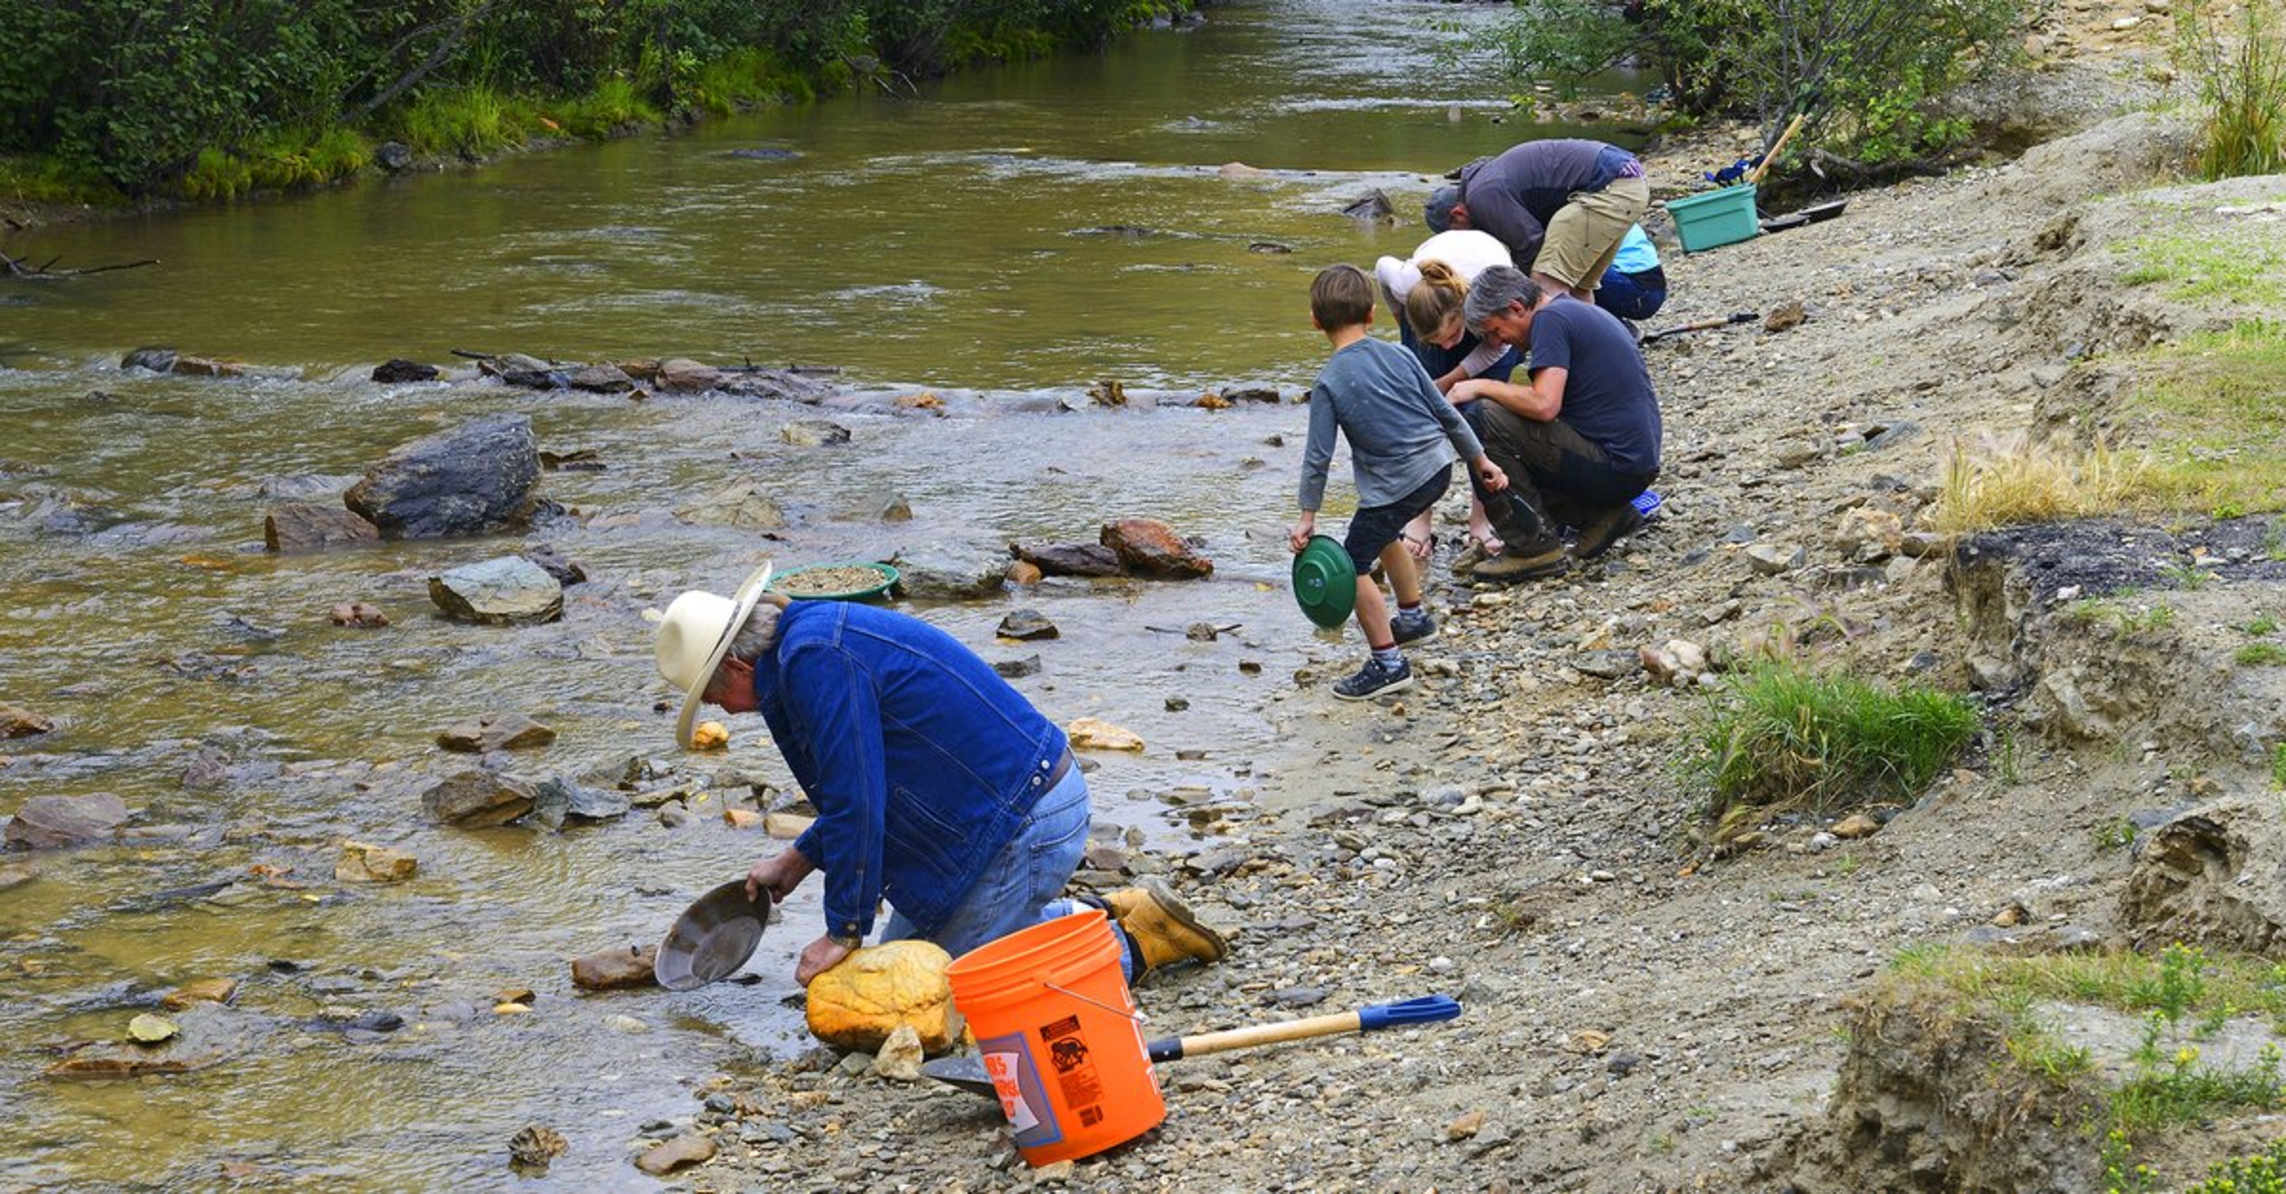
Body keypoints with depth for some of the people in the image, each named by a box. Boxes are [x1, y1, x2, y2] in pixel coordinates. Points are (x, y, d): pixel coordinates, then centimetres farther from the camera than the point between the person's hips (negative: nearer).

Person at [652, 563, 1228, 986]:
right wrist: (798, 860, 23)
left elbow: (856, 800, -21)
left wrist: (842, 933, -13)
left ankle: (1129, 946, 2)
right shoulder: (811, 636, 13)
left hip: (1023, 826, -11)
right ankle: (1104, 919, 19)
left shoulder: (815, 659, -20)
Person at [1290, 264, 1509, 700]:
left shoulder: (1329, 382, -12)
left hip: (1393, 485, -7)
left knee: (1354, 564, 3)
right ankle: (1413, 617, 47)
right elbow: (1445, 412, 8)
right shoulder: (1398, 356, 2)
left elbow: (1318, 456, -11)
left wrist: (1308, 517, -4)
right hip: (1438, 467, 7)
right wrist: (1480, 460, 18)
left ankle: (1388, 662, 0)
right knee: (1383, 535, 31)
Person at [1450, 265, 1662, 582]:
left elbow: (1544, 405, -23)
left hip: (1615, 466, -10)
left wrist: (1482, 387, -9)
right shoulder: (1577, 311, 19)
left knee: (1483, 419, -14)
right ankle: (1602, 514, 9)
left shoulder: (1550, 319, -11)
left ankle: (1537, 548, -10)